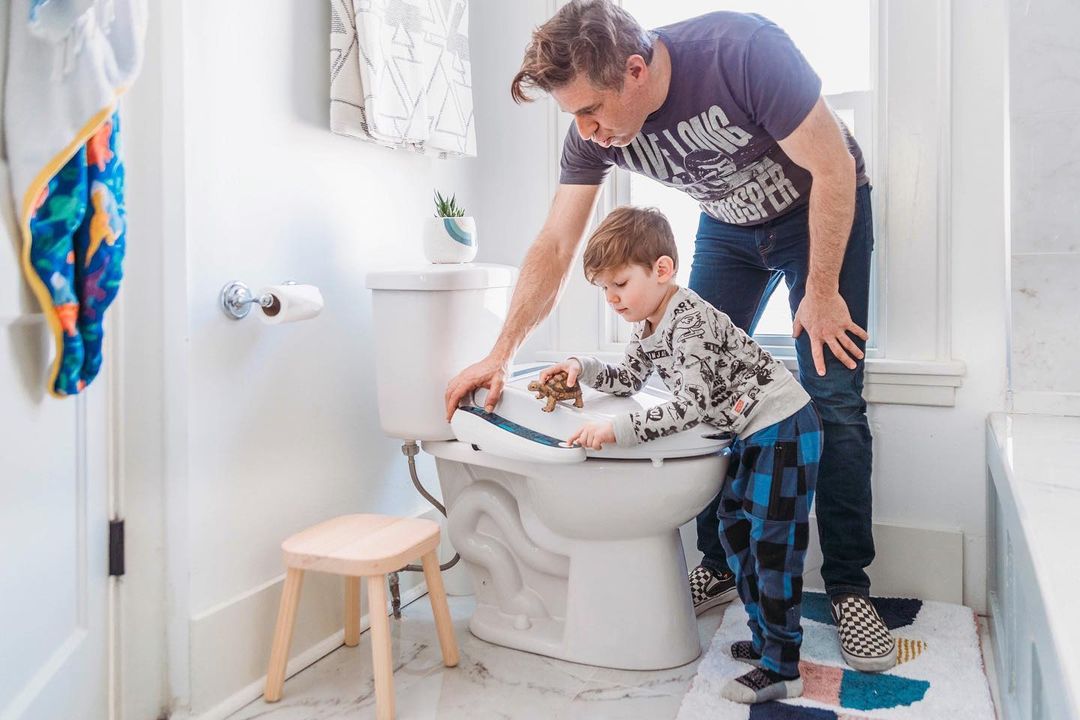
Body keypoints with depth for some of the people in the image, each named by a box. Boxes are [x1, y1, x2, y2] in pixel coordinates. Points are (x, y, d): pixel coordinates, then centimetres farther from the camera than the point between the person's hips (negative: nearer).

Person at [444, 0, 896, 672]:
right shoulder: (593, 131, -19)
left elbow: (834, 169, -26)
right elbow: (555, 247, -13)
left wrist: (821, 291, -21)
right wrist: (500, 355, -17)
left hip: (822, 210, -4)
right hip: (730, 226, 5)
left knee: (833, 398, -12)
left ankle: (849, 587, 1)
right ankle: (720, 566, 12)